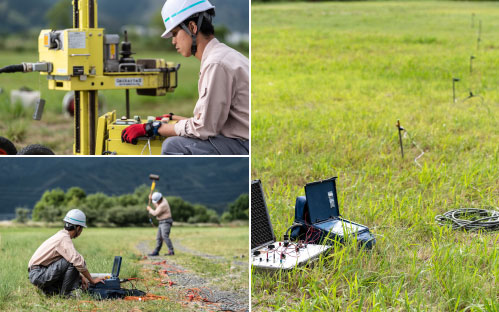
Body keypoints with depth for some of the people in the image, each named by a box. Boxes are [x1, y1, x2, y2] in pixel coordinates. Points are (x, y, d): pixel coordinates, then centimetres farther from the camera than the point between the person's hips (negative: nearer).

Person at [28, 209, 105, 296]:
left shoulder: (61, 235, 15)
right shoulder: (64, 238, -16)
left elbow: (72, 258, 21)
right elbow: (78, 261, -24)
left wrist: (81, 277, 8)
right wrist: (92, 280, -16)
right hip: (38, 275, -10)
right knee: (73, 262, -21)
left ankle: (49, 290, 11)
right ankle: (64, 294, -13)